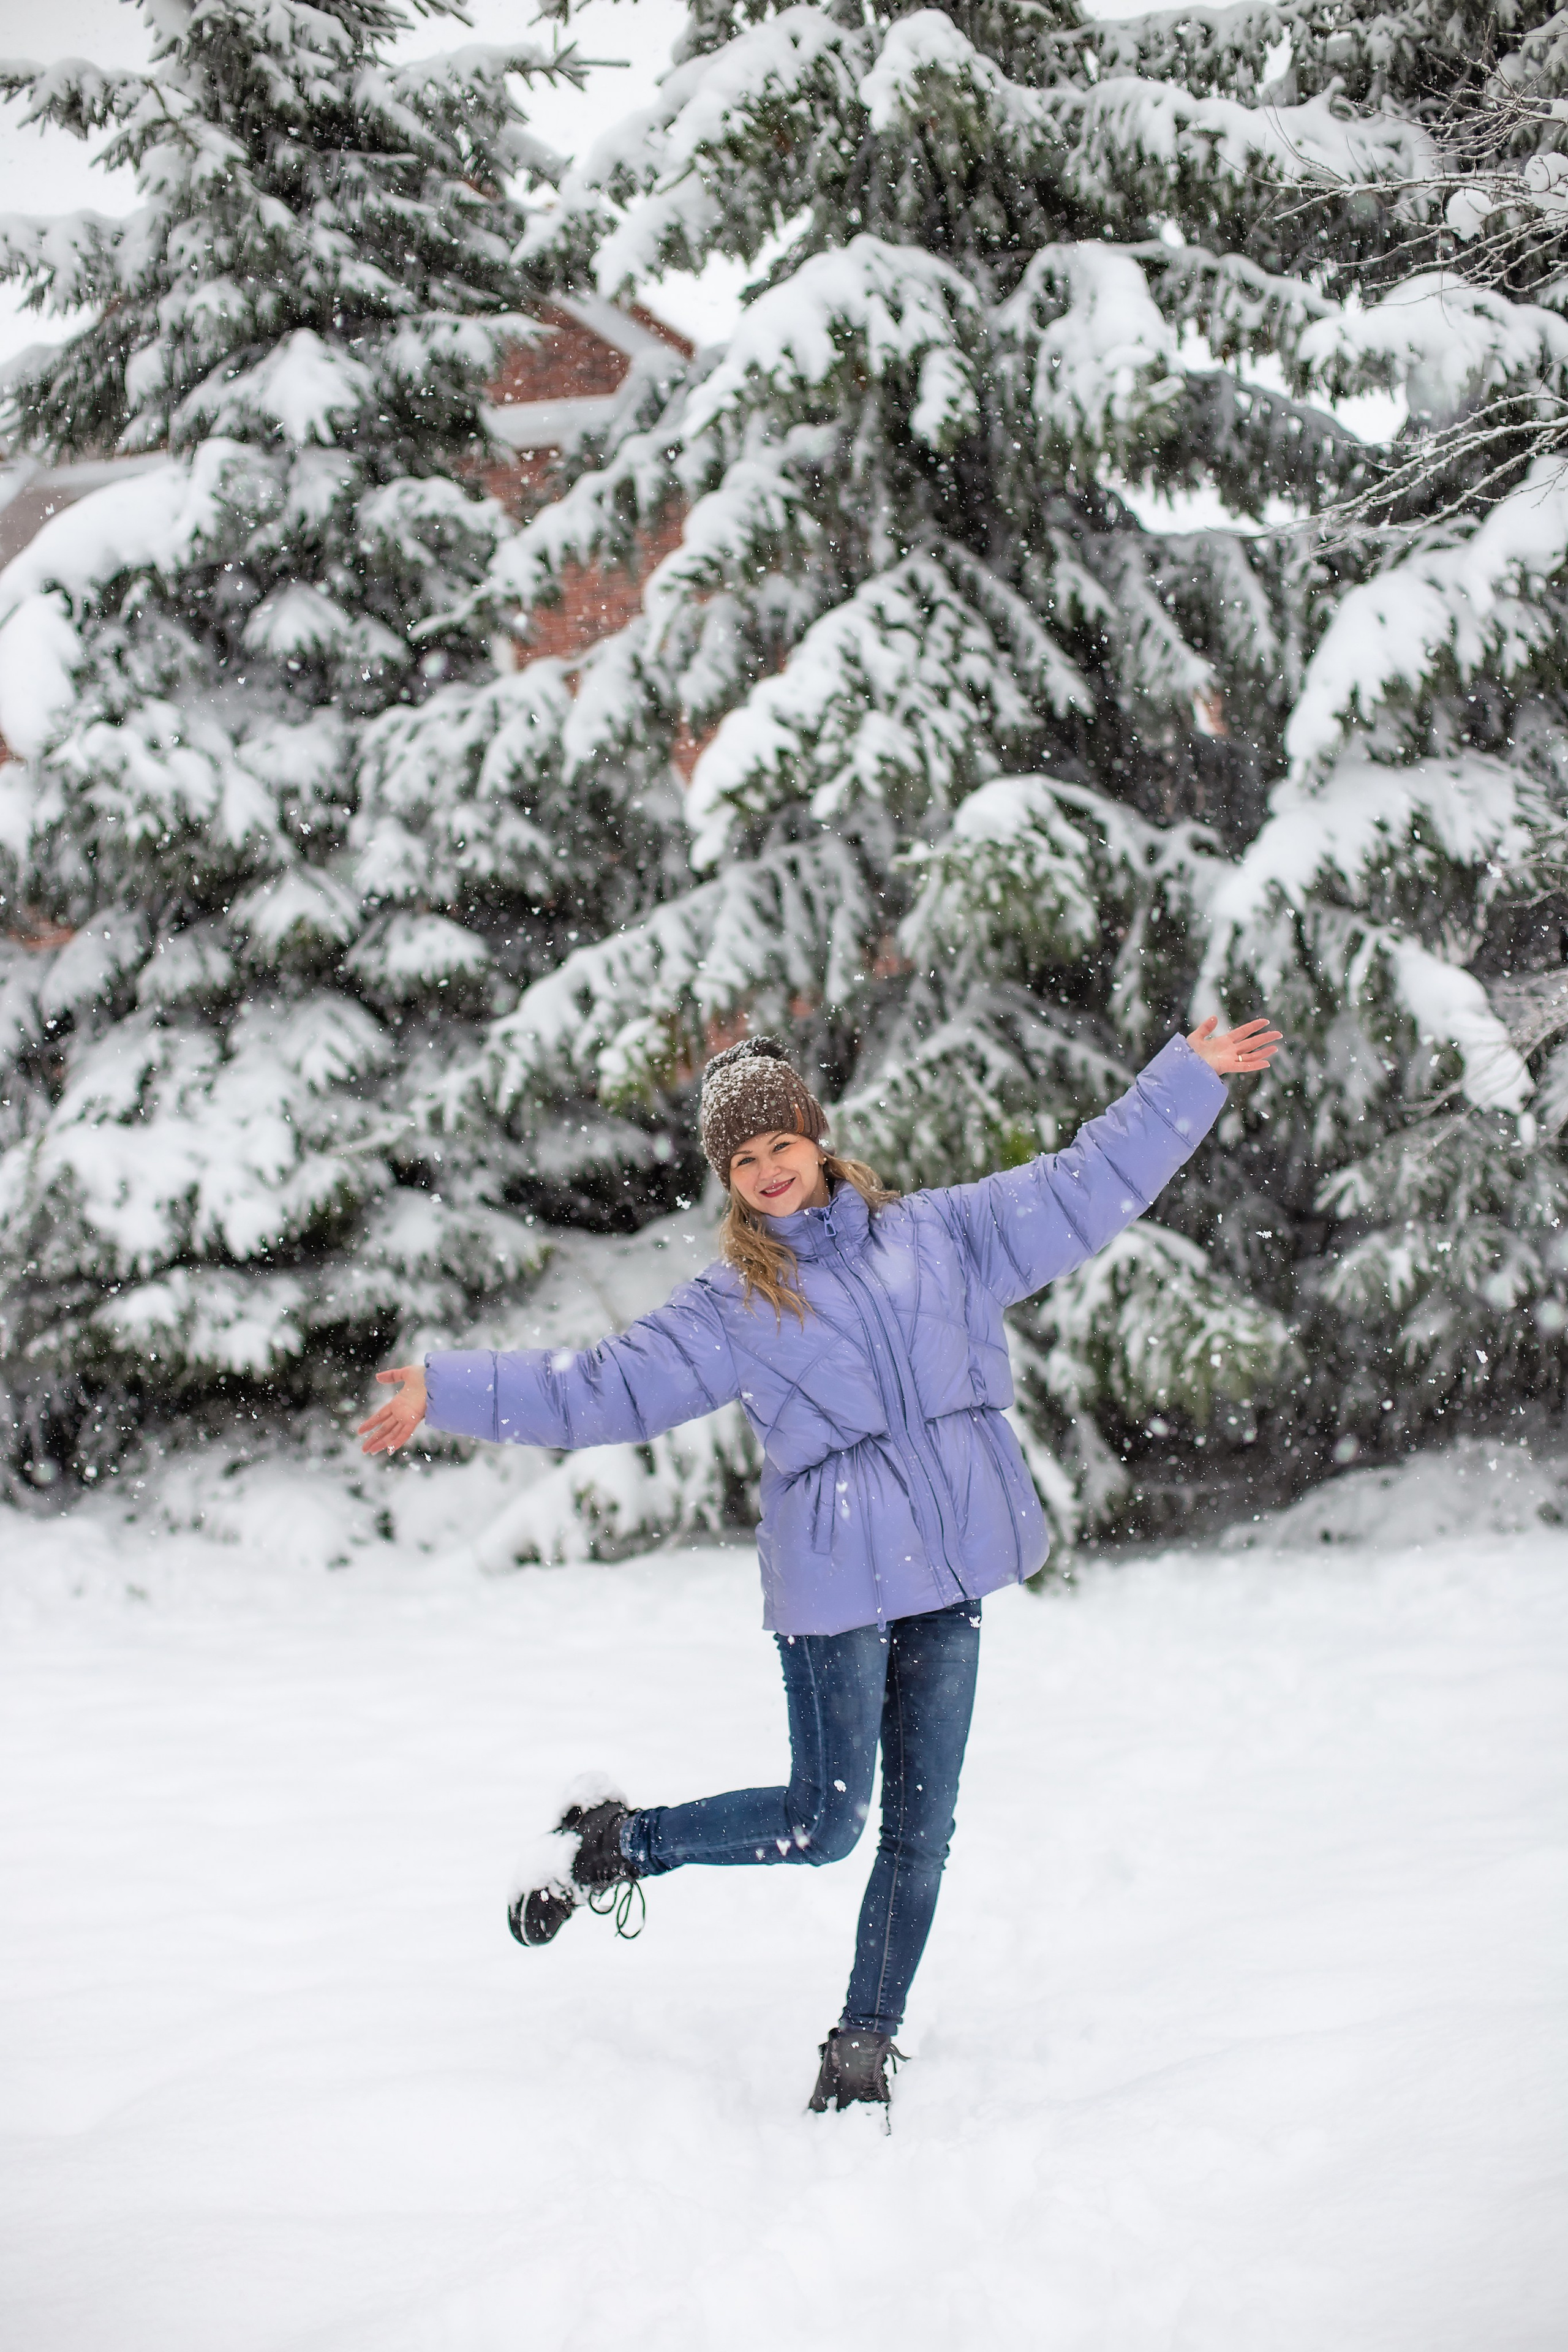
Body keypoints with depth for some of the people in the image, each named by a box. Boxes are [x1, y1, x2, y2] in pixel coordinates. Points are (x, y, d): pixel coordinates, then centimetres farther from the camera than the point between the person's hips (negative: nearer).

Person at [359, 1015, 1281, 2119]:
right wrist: (452, 1391, 1)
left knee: (921, 1826, 5)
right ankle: (616, 1841, 18)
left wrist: (1190, 1076, 11)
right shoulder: (729, 1305, 6)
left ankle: (867, 2035, 19)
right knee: (825, 1821, -3)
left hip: (950, 1568, 3)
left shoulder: (935, 1233, 11)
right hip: (835, 1576, -3)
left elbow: (1086, 1185, 14)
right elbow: (604, 1388, 6)